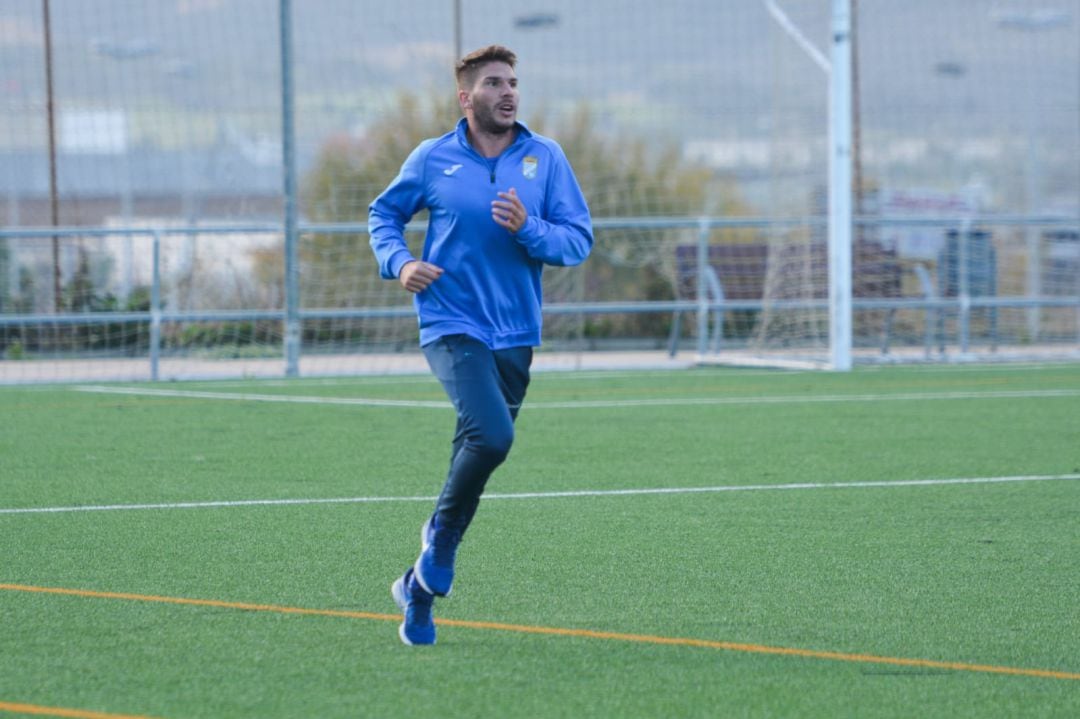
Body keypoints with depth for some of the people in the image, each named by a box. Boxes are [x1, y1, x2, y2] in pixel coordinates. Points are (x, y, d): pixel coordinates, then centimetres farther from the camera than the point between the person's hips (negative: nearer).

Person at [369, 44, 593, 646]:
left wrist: (528, 229, -17)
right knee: (491, 435, -26)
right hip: (452, 325, -3)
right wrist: (399, 262, -3)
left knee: (479, 450, 8)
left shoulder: (546, 157, 4)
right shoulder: (433, 158, 1)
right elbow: (384, 214, 16)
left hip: (516, 333, 3)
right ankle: (443, 532, 1)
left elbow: (580, 239, 2)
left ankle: (423, 585, 22)